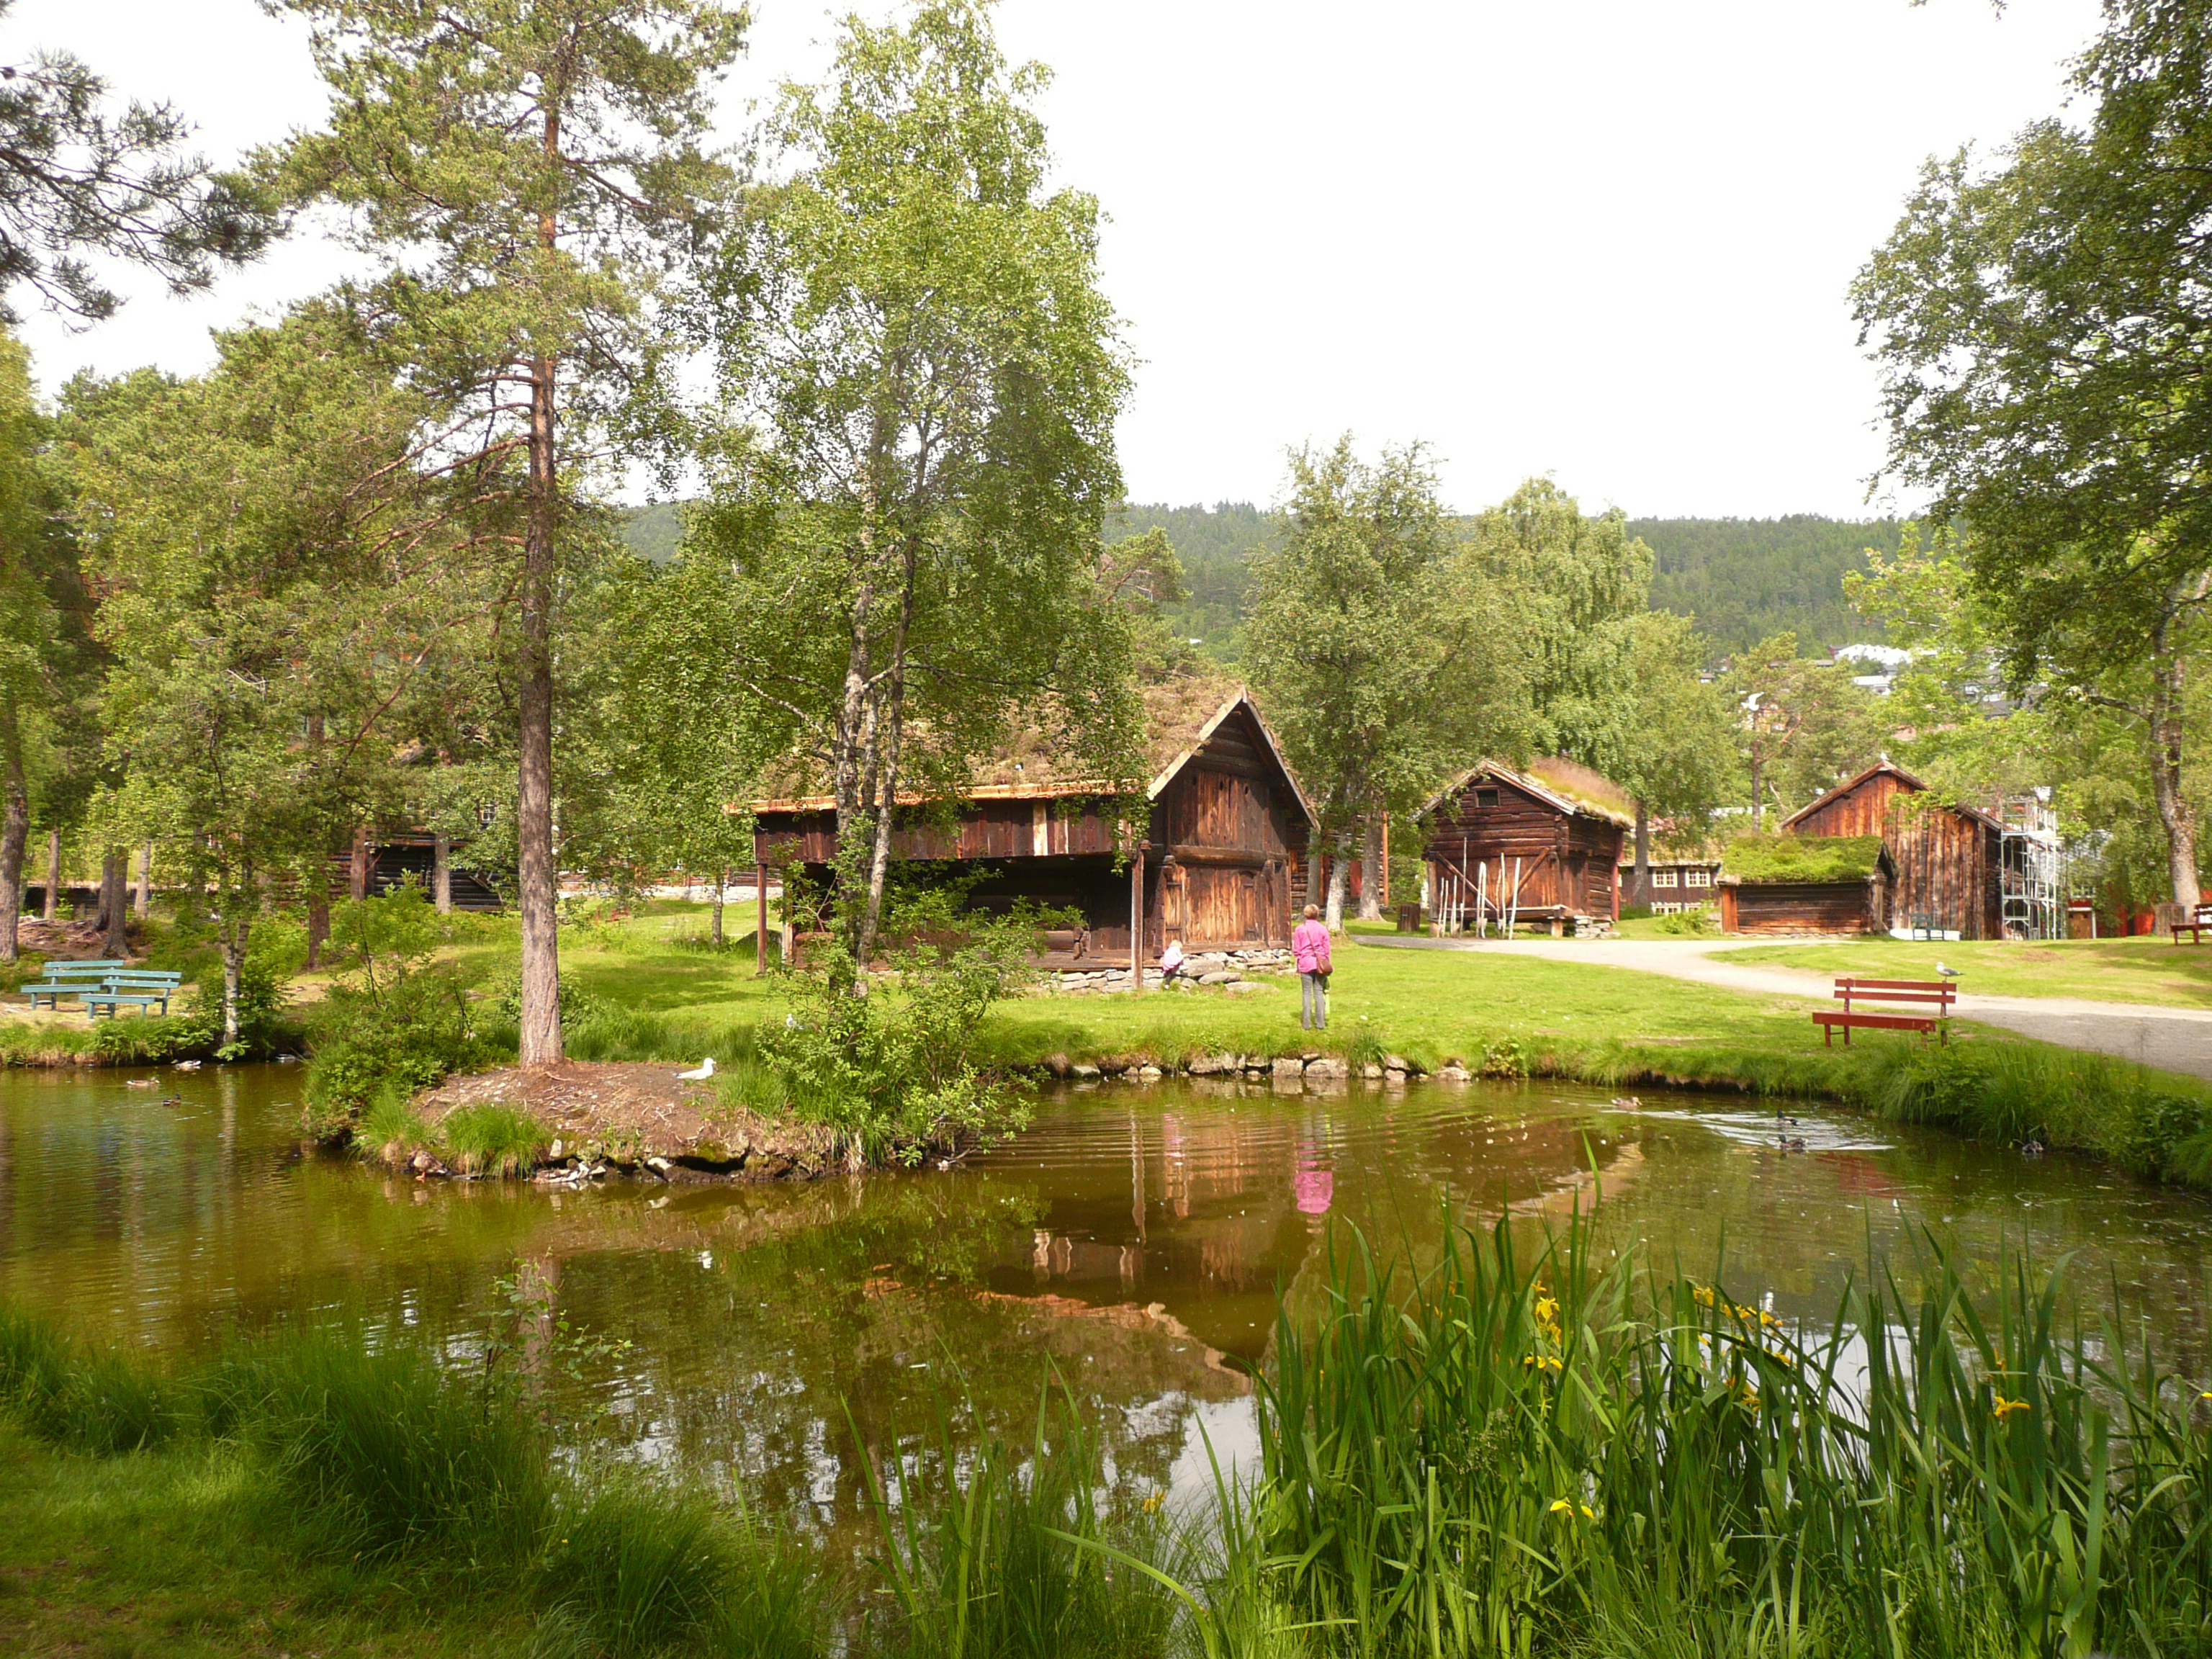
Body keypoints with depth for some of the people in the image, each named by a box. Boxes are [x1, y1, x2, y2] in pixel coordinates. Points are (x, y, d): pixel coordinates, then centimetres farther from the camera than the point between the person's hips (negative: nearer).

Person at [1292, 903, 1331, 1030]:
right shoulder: (1323, 929, 2)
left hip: (1305, 963, -1)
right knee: (1319, 992, 4)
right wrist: (1326, 963, 15)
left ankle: (1307, 1023, 2)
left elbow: (1296, 949, 2)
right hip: (1320, 963, 1)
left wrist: (1297, 963, 10)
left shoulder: (1300, 929, -1)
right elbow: (1327, 949, 6)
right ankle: (1320, 1024, 4)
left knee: (1306, 993, 3)